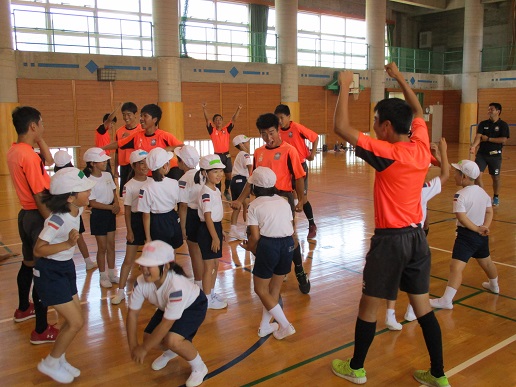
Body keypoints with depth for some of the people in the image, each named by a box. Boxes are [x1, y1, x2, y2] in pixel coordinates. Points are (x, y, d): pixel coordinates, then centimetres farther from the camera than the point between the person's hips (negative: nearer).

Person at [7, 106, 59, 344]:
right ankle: (41, 330, 6)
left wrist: (39, 139, 8)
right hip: (38, 216, -10)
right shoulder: (29, 156, -23)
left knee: (28, 264, 25)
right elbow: (40, 197, -23)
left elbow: (49, 161, 17)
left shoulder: (13, 152, 6)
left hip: (26, 214, 10)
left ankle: (23, 309, 44)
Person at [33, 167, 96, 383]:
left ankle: (59, 360, 31)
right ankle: (50, 364, 17)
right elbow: (38, 250, -27)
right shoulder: (57, 220, -28)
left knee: (72, 320, 12)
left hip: (65, 268, 8)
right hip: (50, 273, -8)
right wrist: (68, 244, -37)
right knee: (76, 322, -4)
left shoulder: (77, 210, -5)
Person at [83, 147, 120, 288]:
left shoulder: (107, 175, 2)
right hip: (98, 214, -6)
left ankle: (112, 274, 28)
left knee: (111, 245, 14)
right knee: (102, 247, 5)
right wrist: (111, 207, -19)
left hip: (110, 213, 6)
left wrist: (116, 204, -9)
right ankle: (103, 276, 21)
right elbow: (93, 203, -17)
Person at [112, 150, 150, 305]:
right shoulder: (129, 186, -8)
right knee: (129, 259, 1)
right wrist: (129, 231, -7)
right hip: (137, 220, -3)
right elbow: (127, 210, -5)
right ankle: (121, 291, 10)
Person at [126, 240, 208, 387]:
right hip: (168, 307, 7)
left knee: (172, 340, -28)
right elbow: (132, 313, -16)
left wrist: (144, 349, -28)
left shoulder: (176, 286, -44)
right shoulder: (141, 282, -27)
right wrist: (133, 346, -19)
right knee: (149, 337, -2)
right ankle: (171, 352, 33)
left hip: (193, 306, -6)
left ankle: (199, 367, 1)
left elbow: (166, 324, -37)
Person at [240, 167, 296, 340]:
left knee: (261, 290, 13)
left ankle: (285, 326, 11)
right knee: (274, 288, 20)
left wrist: (248, 247, 13)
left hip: (268, 246, -5)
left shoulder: (254, 206, -1)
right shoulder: (283, 201, 13)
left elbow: (255, 236, -7)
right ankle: (265, 326, 29)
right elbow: (292, 228, 11)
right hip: (288, 244, 5)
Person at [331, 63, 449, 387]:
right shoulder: (421, 147, 0)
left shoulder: (387, 153, -19)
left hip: (391, 239, -7)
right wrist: (399, 78, 26)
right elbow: (418, 111, 19)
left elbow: (341, 127, -20)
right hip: (417, 236, 7)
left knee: (369, 306, 9)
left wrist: (345, 87, -9)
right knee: (423, 306, 15)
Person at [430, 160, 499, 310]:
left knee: (456, 267, -13)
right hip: (482, 236, 9)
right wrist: (484, 227, -1)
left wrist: (477, 229, -15)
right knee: (486, 261, 30)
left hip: (467, 235, -9)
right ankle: (494, 286, 54)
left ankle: (446, 300, -18)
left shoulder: (460, 196, -18)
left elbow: (462, 218, -24)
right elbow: (489, 212, 9)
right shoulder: (483, 192, 7)